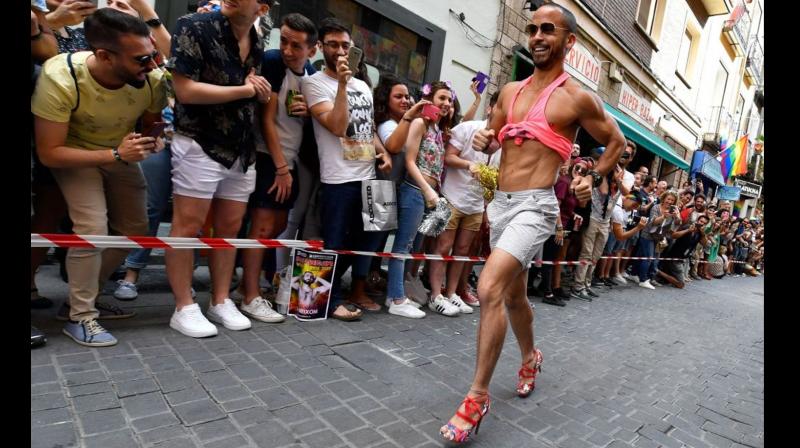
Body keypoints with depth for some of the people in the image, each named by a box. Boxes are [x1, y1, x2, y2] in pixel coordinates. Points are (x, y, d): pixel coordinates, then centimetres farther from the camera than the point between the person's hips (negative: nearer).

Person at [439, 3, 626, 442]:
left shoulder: (578, 98, -2)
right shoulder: (510, 91, 12)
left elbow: (616, 142, 12)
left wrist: (595, 178, 2)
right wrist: (483, 140, 2)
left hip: (534, 206, -7)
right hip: (500, 203, 7)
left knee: (489, 289, -22)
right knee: (513, 295, 19)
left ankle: (477, 397, -9)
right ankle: (530, 358, 45)